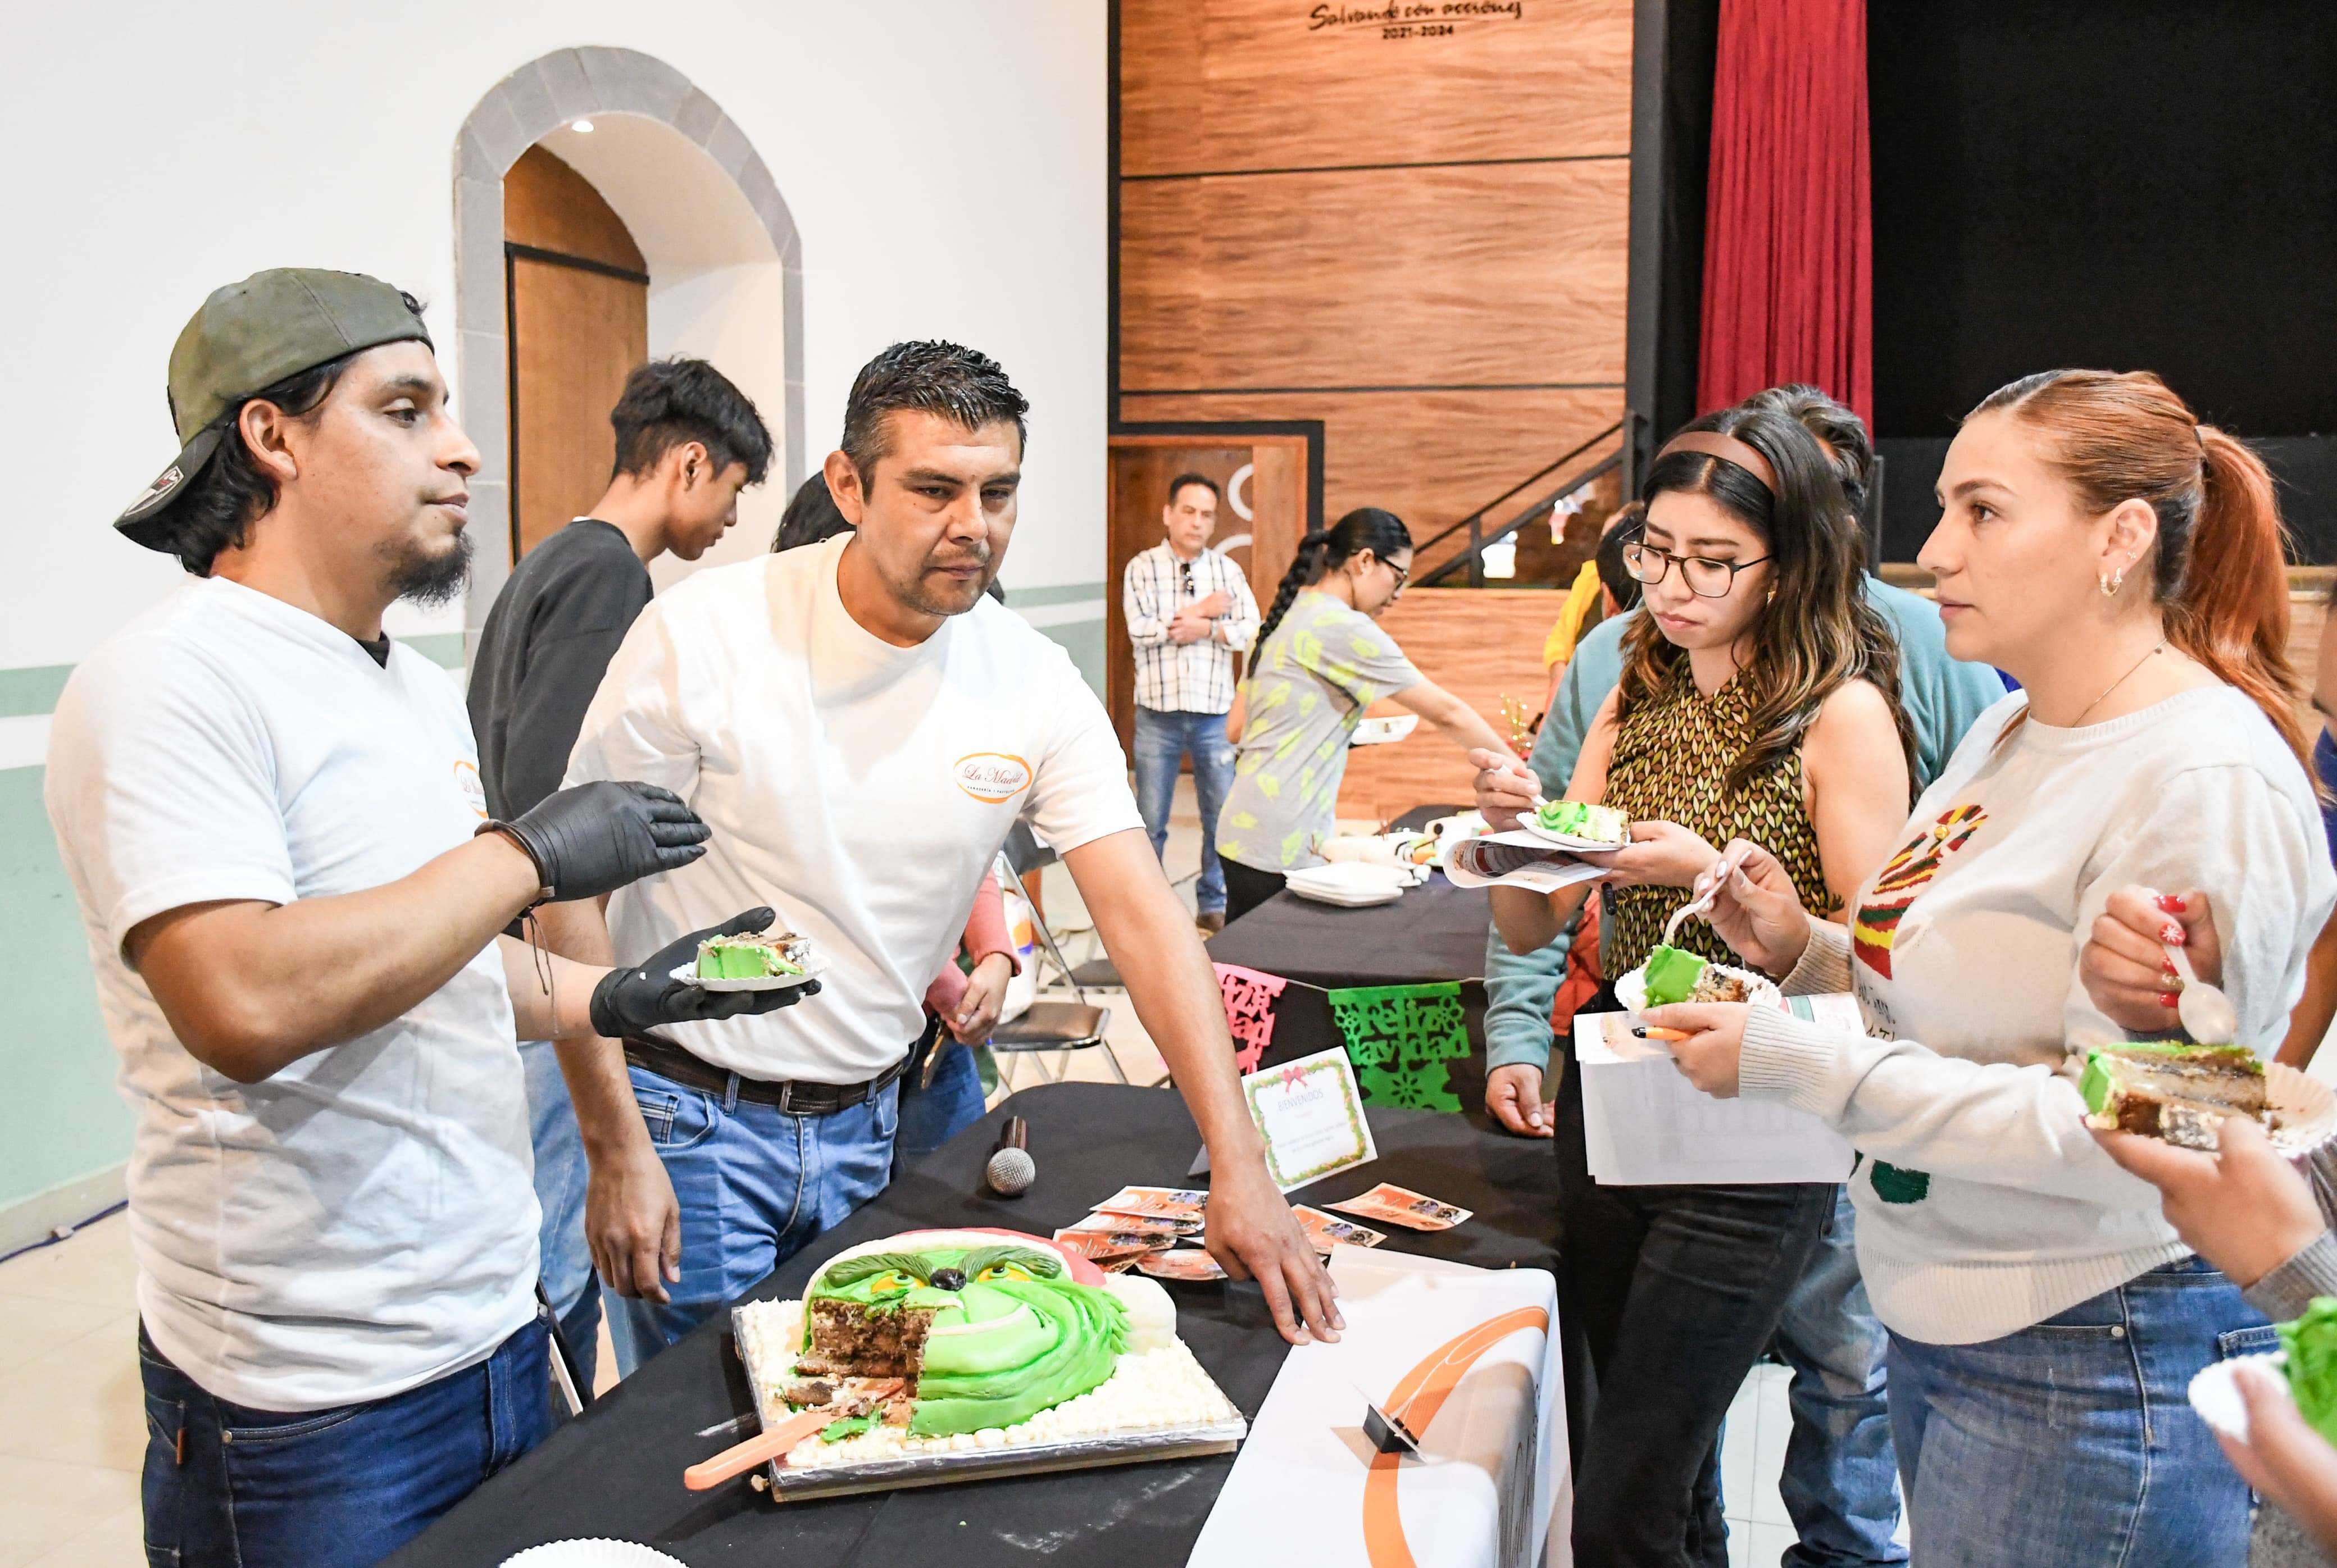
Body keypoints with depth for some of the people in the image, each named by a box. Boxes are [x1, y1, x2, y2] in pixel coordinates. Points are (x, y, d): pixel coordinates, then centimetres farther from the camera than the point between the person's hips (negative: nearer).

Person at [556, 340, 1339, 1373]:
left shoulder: (1037, 685, -7)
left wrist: (1240, 1170, -19)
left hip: (868, 1122, 4)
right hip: (693, 1116, -3)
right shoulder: (702, 638, -17)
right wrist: (617, 1151, -15)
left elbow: (1144, 918, -10)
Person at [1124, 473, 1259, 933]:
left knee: (1223, 816, 6)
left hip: (1215, 714, 2)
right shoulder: (1142, 568, 1)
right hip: (1158, 714, -2)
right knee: (1150, 820, 5)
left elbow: (1252, 630, -3)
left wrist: (1206, 629, -15)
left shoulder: (1228, 571, 7)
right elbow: (1140, 630, -13)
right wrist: (1201, 610, -11)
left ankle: (1214, 905, 21)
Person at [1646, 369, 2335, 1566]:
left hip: (2086, 1369, -8)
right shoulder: (2016, 728, 7)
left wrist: (1795, 1064, -24)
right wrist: (1811, 950, -1)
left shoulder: (2209, 785, -21)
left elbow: (2117, 1133, -25)